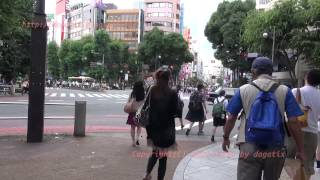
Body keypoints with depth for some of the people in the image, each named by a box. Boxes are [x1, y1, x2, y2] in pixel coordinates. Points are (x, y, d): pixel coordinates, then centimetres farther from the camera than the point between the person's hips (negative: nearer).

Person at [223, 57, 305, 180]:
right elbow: (293, 122, -3)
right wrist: (300, 149, 6)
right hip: (276, 149, 2)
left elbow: (231, 118, 5)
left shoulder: (243, 90, 1)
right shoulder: (284, 91, 1)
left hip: (249, 148, -2)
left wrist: (226, 138, 20)